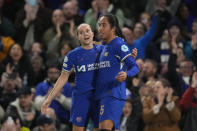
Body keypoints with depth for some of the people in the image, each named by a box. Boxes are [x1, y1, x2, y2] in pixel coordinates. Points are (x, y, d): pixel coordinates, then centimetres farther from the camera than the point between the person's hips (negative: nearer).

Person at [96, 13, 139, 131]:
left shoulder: (119, 45, -8)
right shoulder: (104, 47, 19)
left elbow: (135, 67, -14)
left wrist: (126, 75, -33)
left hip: (113, 94, -10)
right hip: (103, 95, 10)